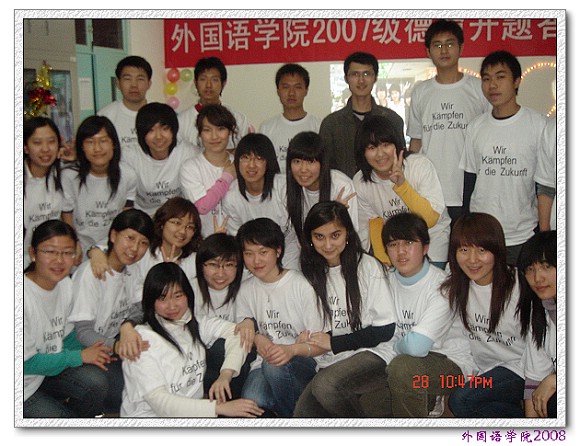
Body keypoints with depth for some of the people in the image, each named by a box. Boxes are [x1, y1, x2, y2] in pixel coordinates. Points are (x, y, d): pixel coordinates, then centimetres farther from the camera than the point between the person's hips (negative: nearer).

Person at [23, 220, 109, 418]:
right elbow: (26, 362, -21)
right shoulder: (25, 296, -28)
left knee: (95, 382, -18)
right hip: (25, 385, -6)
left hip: (50, 365, 6)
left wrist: (89, 353, -12)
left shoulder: (66, 284, -5)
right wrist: (80, 356, -17)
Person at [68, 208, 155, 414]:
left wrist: (127, 326, -30)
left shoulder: (132, 270, 3)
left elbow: (138, 309, -5)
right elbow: (83, 332, -24)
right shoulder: (89, 273, -21)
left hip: (114, 341, 7)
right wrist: (116, 347, -44)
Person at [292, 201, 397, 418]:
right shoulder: (312, 272, 11)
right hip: (329, 364, 4)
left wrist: (333, 343, -8)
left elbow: (385, 329, -6)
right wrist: (310, 336, -4)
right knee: (302, 416, -22)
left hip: (371, 355, -4)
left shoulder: (368, 266, -5)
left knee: (326, 385, -33)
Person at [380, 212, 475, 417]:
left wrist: (395, 344, -8)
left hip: (452, 364, -7)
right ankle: (428, 402, 11)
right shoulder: (388, 281, 1)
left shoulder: (441, 285, -21)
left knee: (402, 367, -34)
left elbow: (417, 345, -28)